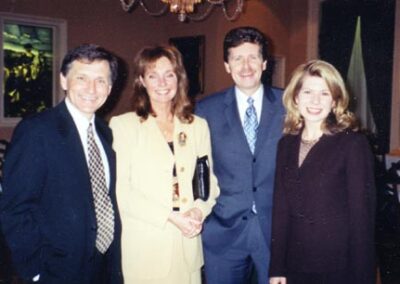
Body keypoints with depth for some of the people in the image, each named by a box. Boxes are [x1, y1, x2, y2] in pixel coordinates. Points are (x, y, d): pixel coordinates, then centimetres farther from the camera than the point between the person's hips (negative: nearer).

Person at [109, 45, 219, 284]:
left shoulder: (198, 126, 10)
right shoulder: (123, 125, -3)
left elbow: (209, 181, 11)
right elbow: (120, 190, -8)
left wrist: (199, 210, -9)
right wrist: (170, 216, -15)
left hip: (187, 242, 3)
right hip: (143, 246, -3)